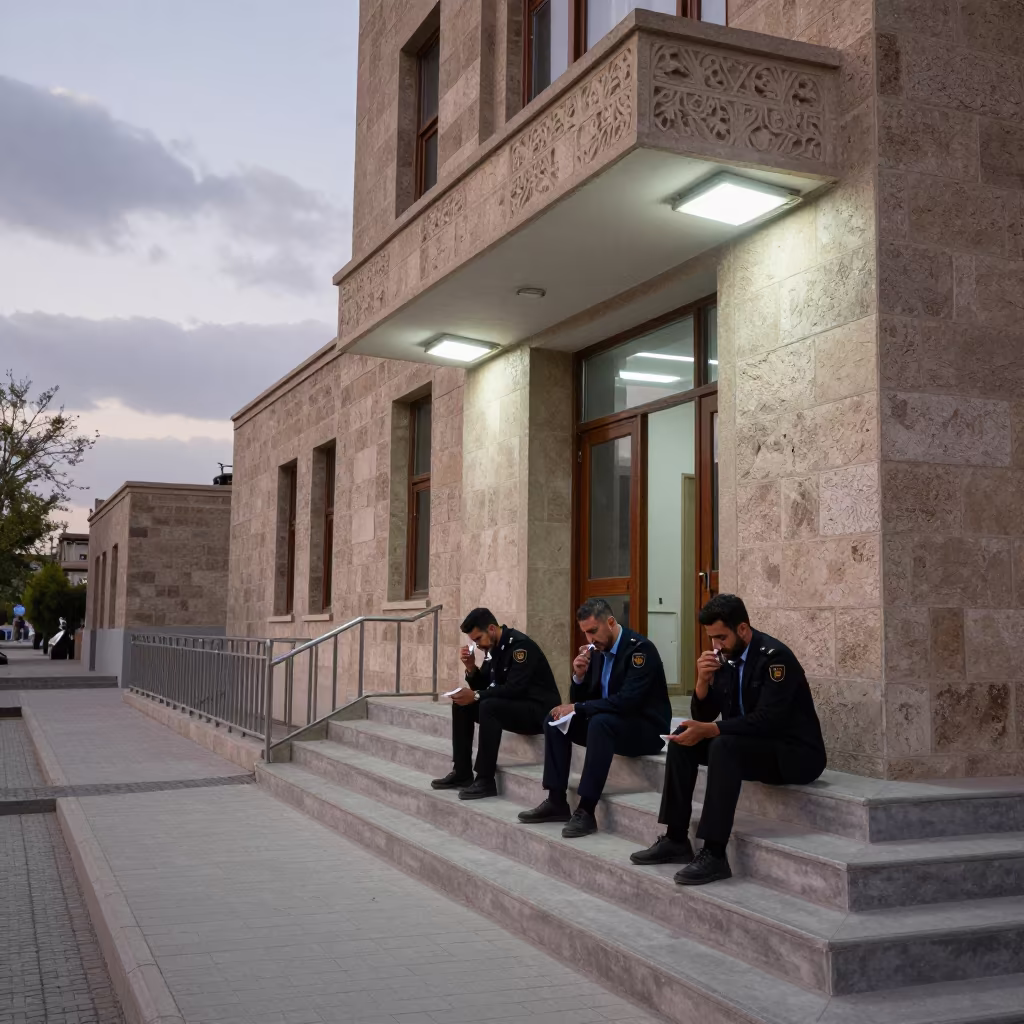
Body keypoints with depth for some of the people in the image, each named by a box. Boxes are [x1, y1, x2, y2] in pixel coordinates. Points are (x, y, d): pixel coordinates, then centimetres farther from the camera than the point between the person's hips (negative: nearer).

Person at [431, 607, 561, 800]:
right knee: (461, 705, 1)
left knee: (488, 706, -32)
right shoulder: (492, 648, 6)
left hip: (538, 711, -9)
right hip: (511, 705, 9)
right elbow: (482, 687, 10)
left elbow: (514, 689, -28)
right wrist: (471, 668, -9)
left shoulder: (520, 644, -20)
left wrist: (476, 696, -25)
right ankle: (462, 773, 0)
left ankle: (485, 780, -26)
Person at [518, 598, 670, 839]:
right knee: (556, 719, -5)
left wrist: (577, 709, -26)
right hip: (609, 723, 9)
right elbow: (579, 701, 8)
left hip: (646, 729, -8)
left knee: (600, 722, -35)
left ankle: (586, 811, -33)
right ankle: (557, 802, -6)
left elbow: (627, 701, -30)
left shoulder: (640, 648, -19)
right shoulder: (597, 651, 5)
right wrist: (579, 676, -13)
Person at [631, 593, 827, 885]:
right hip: (751, 743, 8)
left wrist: (708, 730, -27)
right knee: (683, 739, -5)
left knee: (724, 746, -32)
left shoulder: (774, 656, -20)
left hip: (793, 753, -8)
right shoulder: (726, 658, 3)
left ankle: (714, 855, -30)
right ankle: (676, 839, -4)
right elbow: (702, 717, 4)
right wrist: (703, 680, -15)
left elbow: (766, 720, -28)